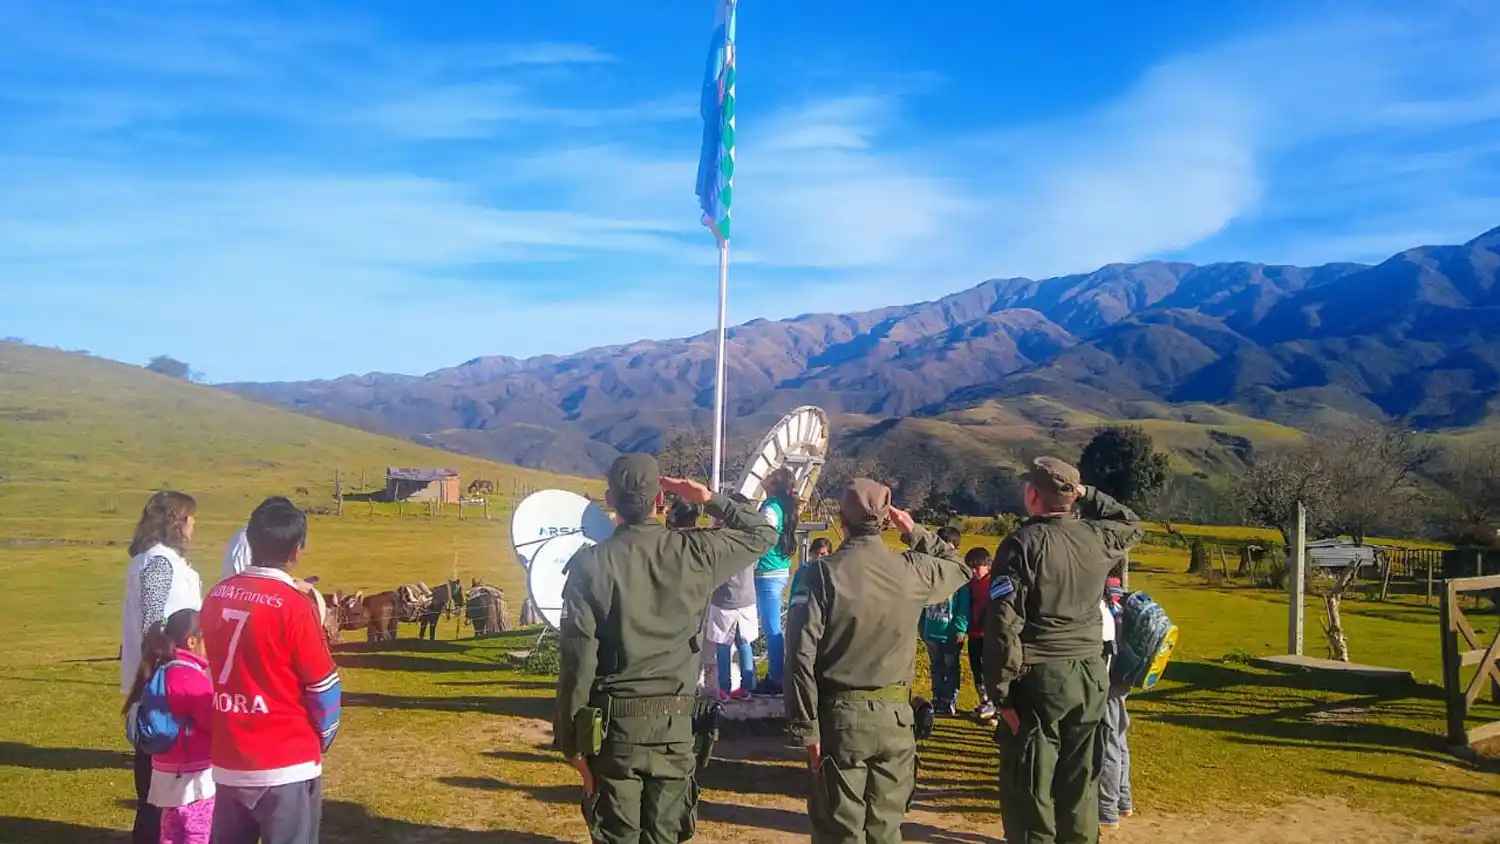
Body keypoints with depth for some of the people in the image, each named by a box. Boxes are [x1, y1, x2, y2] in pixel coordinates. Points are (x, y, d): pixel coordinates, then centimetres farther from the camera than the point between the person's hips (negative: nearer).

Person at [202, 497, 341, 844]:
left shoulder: (216, 597, 2)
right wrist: (324, 738, 8)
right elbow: (323, 686, -9)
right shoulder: (294, 605, -16)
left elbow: (224, 667, 12)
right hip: (287, 765, -6)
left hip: (228, 761, 6)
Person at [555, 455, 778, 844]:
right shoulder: (694, 552, -4)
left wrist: (571, 737, 0)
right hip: (674, 724, 1)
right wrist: (709, 499, 14)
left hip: (613, 723, -1)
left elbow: (577, 658, -7)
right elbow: (763, 533, 13)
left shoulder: (589, 564, -8)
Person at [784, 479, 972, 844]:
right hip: (895, 717, 3)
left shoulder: (823, 572, -11)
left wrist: (805, 726, -8)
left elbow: (802, 654, -14)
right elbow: (959, 568, 20)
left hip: (840, 716, -3)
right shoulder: (913, 570, -3)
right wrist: (915, 532, 20)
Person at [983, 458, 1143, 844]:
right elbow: (1131, 525, 29)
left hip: (1039, 679, -5)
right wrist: (1087, 494, 24)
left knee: (1029, 786, 3)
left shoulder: (1023, 543, -12)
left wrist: (1000, 690, -12)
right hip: (1090, 676, 6)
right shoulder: (1097, 538, 3)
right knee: (1079, 780, 16)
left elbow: (1004, 621, -17)